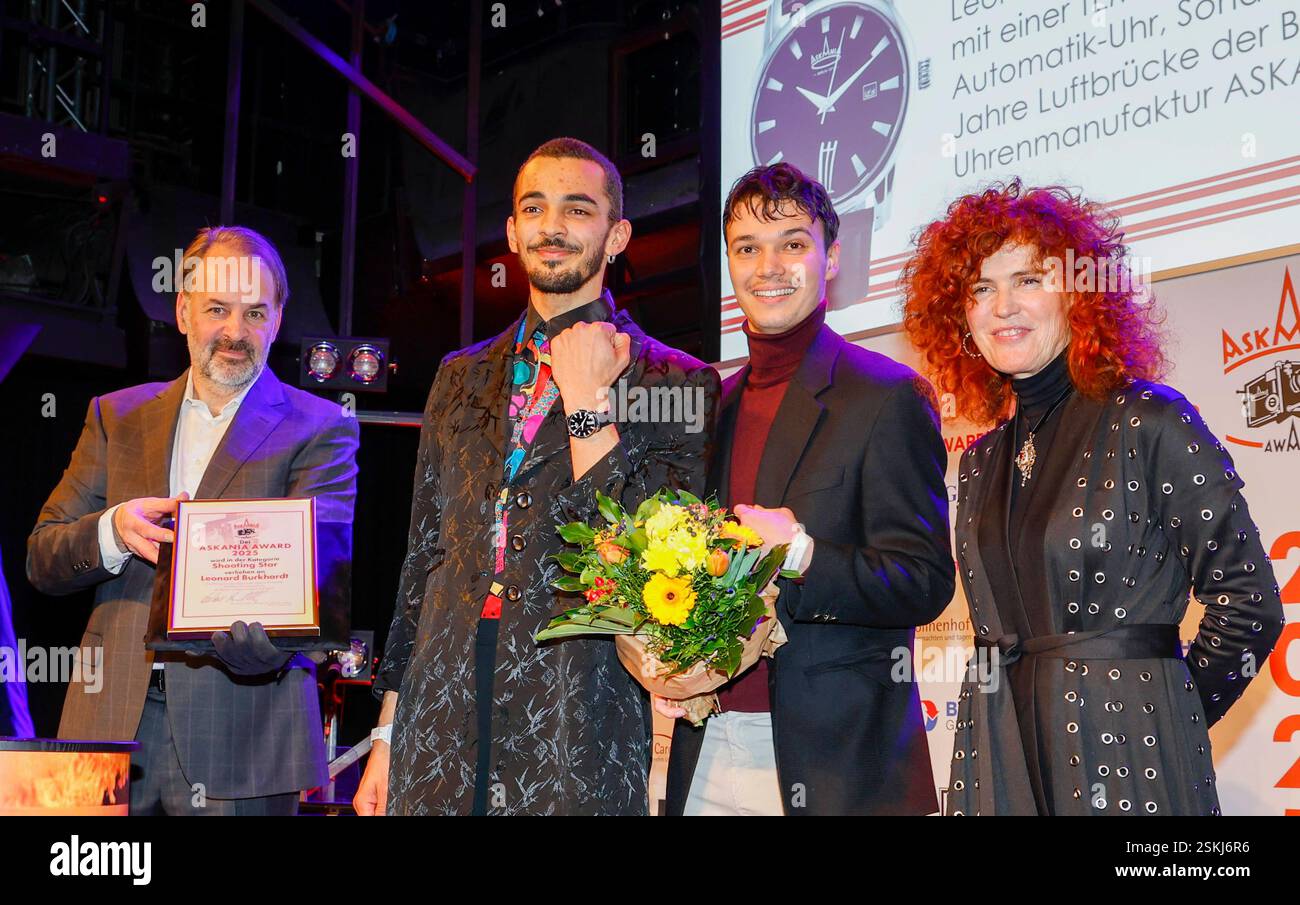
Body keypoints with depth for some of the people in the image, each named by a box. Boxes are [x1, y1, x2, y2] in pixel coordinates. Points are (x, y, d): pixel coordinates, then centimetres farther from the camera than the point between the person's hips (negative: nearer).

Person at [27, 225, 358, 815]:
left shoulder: (318, 430, 4)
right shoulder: (117, 416, 15)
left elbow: (321, 557, -10)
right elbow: (41, 561, 11)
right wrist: (114, 531, -12)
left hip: (239, 726, -3)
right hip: (112, 722, 3)